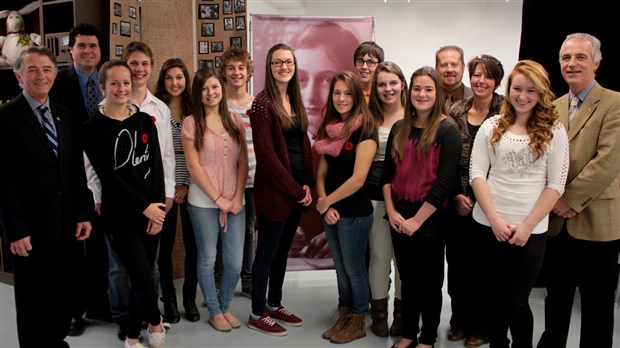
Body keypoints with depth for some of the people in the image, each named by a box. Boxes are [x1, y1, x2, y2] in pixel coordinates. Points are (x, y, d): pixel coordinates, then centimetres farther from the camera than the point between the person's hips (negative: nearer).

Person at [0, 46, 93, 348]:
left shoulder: (63, 115, 9)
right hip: (30, 229, -5)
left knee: (65, 293, 15)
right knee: (33, 300, 10)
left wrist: (83, 214, 6)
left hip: (65, 225, 5)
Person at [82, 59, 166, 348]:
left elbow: (156, 166, 4)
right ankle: (155, 323, 22)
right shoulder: (93, 128, -5)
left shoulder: (145, 121, 8)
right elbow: (108, 175, -10)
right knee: (144, 280, -8)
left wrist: (157, 206, -6)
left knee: (141, 278, 11)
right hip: (121, 215, -4)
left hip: (152, 211, 4)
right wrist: (144, 206, -12)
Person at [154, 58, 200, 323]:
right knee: (165, 244, 6)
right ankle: (169, 299, 20)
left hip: (190, 188, 2)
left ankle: (190, 298, 21)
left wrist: (188, 185, -5)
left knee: (192, 243, 6)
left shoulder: (195, 111, 5)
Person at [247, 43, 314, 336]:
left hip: (298, 188, 7)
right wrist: (295, 189, -14)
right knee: (266, 253, 4)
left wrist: (307, 184, 0)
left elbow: (304, 144, 12)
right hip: (274, 189, -7)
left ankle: (275, 304, 32)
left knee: (283, 250, 17)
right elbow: (266, 153, -17)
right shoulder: (263, 103, -12)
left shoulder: (295, 100, 11)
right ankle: (257, 314, 19)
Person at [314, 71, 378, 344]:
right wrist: (324, 206, -7)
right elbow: (321, 172, 7)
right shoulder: (329, 128, 6)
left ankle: (358, 322, 26)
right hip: (330, 212, 6)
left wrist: (325, 201, -11)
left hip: (355, 213, -6)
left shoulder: (365, 129, -14)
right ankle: (343, 318, 33)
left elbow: (358, 179, -20)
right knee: (340, 268, 17)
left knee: (354, 268, 8)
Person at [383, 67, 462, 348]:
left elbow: (445, 182, -15)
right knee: (407, 279, 16)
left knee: (429, 281, 10)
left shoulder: (447, 131, -9)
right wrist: (391, 211, -4)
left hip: (429, 220, -4)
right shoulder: (399, 128, 7)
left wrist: (417, 219, -15)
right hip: (398, 219, 5)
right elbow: (387, 172, 7)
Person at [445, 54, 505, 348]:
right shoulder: (455, 112, 5)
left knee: (484, 265, 8)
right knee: (457, 263, 11)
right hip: (457, 203, 3)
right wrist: (457, 195, -5)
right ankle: (460, 320, 30)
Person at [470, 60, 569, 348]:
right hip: (489, 225, 2)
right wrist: (495, 219, -10)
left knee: (518, 301, 3)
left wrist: (527, 225, -9)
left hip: (530, 230, -2)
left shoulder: (553, 130, 1)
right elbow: (476, 174, -1)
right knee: (496, 294, 14)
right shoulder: (492, 126, 4)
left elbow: (556, 184, -2)